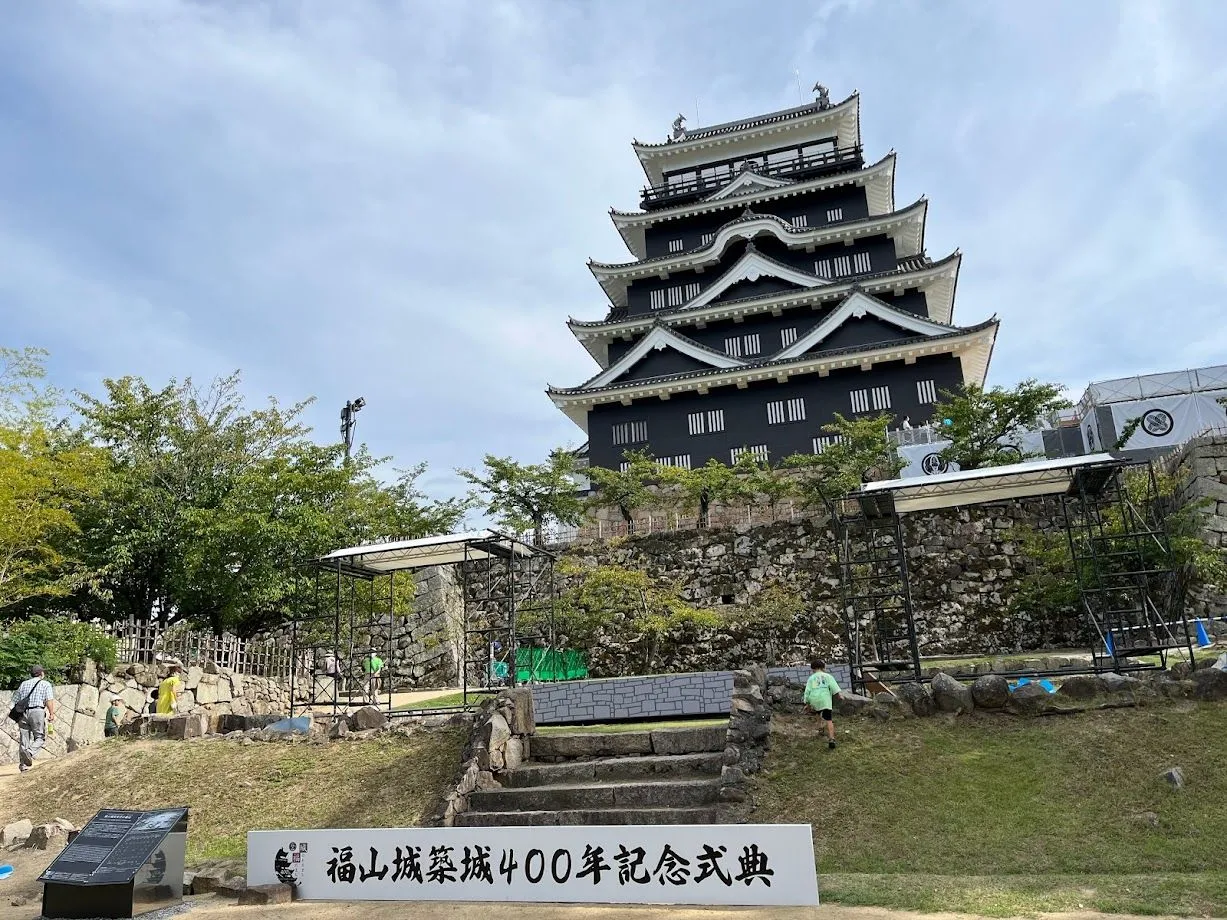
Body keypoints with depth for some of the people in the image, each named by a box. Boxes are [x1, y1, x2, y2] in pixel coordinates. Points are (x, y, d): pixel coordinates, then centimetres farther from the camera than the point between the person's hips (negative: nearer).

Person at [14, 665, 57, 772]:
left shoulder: (24, 684, 20)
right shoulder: (46, 684, 8)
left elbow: (15, 700, 16)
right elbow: (49, 700, -5)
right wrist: (52, 714, -9)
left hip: (22, 712, 4)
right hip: (37, 711, -4)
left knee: (24, 739, 8)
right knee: (40, 738, 3)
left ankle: (23, 765, 8)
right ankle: (30, 752, -24)